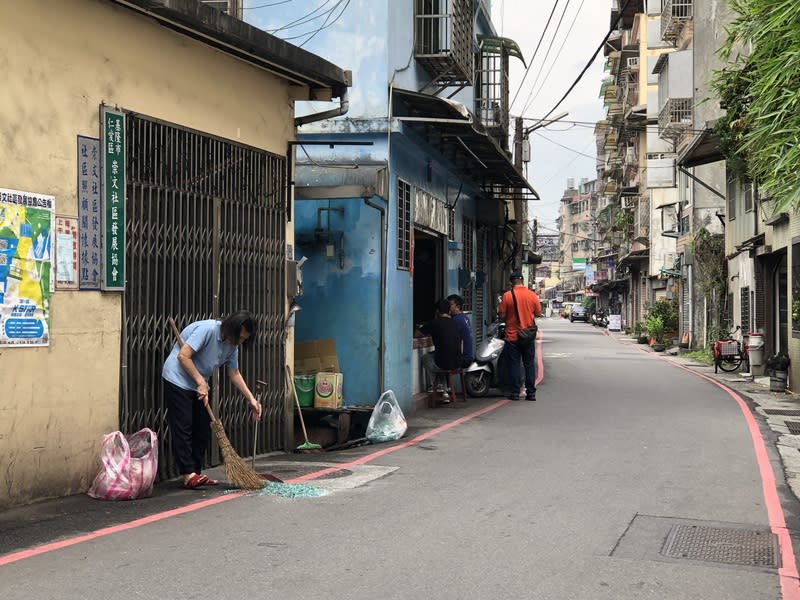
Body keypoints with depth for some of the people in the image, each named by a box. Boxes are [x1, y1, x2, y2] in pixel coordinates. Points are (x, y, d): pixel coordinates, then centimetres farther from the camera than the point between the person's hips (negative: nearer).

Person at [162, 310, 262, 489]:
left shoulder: (232, 345, 1)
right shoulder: (207, 329, -24)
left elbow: (235, 374, 9)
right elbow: (183, 356, -27)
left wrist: (251, 399, 2)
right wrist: (201, 382, -24)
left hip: (199, 385, 9)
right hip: (178, 380, -9)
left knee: (203, 429, 5)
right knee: (183, 427, -11)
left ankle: (197, 473, 11)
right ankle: (188, 475, -14)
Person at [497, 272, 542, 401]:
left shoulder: (507, 296, -10)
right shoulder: (532, 295, -3)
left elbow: (501, 315, -9)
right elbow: (538, 313, 3)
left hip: (512, 336, -2)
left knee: (514, 364, 6)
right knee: (529, 364, 9)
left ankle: (515, 392, 7)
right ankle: (531, 393, 9)